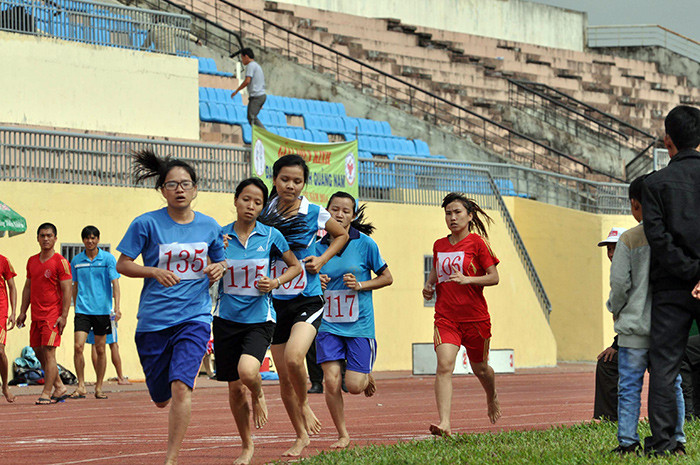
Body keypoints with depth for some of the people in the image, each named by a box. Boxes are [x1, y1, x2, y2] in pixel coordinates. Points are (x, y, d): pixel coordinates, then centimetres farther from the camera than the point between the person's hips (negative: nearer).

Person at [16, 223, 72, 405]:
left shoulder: (60, 262, -7)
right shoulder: (32, 261, 13)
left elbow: (67, 290, -10)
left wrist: (64, 316, -16)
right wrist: (23, 312, 15)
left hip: (53, 315, -7)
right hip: (36, 315, 7)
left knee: (48, 352, -11)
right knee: (38, 352, 9)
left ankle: (46, 393, -9)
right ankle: (59, 387, 21)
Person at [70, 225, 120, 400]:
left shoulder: (108, 259, 0)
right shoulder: (76, 261, 7)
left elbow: (115, 283, -4)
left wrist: (117, 307, -15)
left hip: (103, 310, -1)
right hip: (83, 310, 1)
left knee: (100, 349, 3)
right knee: (78, 346, -12)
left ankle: (99, 387, 13)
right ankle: (81, 386, -4)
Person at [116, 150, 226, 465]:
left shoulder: (209, 226, 5)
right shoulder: (147, 224, -4)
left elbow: (219, 261, 20)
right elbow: (122, 264, -1)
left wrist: (219, 268, -3)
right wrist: (155, 272, -17)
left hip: (194, 317, 0)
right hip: (153, 319, 0)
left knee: (181, 385, -20)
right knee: (161, 398, 9)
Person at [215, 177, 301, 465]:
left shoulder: (270, 236, -2)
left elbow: (295, 266, 10)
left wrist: (276, 283, -8)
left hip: (259, 318, -2)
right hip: (227, 319, 2)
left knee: (247, 372, -27)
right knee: (235, 388, 6)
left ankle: (258, 395, 10)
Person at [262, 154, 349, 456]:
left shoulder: (315, 214, -2)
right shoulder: (264, 214, 0)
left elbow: (342, 235, 16)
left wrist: (322, 259, 0)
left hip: (307, 301, -3)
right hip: (276, 303, 3)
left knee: (293, 357, -26)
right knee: (283, 375, 5)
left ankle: (304, 404, 4)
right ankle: (301, 436, 23)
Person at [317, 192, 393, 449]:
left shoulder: (365, 243, -5)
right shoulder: (319, 247, 3)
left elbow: (387, 278, 2)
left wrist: (361, 285, -13)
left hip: (359, 324, -2)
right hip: (329, 324, 2)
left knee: (354, 385, -6)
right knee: (331, 381, -9)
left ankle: (367, 376, 32)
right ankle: (342, 435, 8)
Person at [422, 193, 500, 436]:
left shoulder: (477, 242, -4)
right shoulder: (439, 246, 10)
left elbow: (494, 277, -6)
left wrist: (467, 279, -21)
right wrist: (429, 286, 6)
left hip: (475, 316, -2)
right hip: (445, 316, 2)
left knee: (479, 368, 14)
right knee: (444, 365, -19)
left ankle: (492, 398, 49)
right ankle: (444, 423, -27)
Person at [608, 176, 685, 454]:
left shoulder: (629, 239, -8)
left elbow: (619, 282, -9)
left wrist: (615, 309, 8)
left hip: (635, 326, -3)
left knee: (629, 386, 2)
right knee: (671, 384, 11)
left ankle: (628, 441, -2)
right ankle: (676, 439, 9)